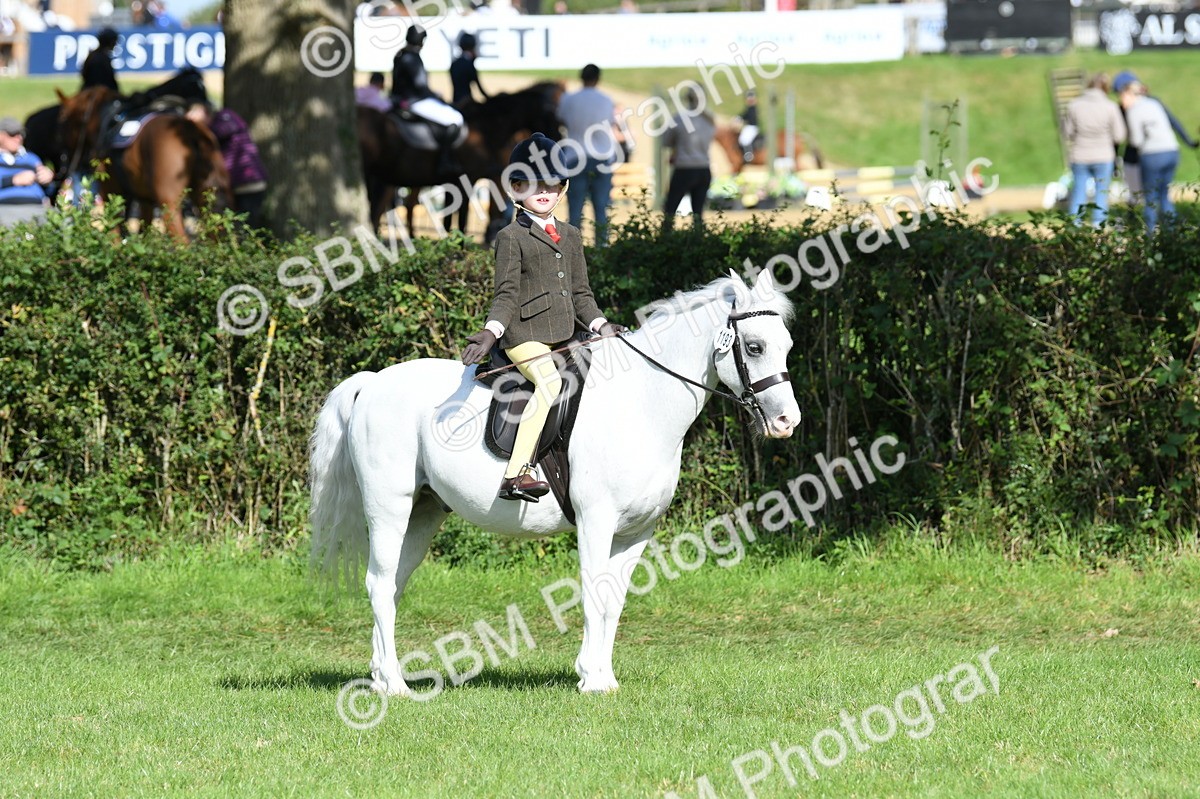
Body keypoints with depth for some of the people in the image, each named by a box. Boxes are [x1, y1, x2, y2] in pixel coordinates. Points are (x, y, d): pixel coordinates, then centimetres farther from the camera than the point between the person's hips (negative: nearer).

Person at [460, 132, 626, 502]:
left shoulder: (571, 236, 21)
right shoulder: (512, 237, 1)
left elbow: (581, 293, 21)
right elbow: (507, 295, -6)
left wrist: (600, 325, 5)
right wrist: (490, 333, -21)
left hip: (563, 336, 8)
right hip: (525, 334, -8)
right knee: (550, 380, -31)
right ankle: (516, 473, -39)